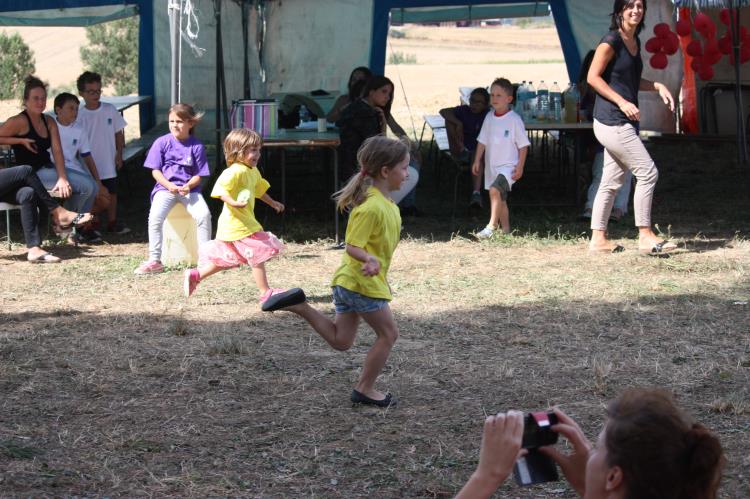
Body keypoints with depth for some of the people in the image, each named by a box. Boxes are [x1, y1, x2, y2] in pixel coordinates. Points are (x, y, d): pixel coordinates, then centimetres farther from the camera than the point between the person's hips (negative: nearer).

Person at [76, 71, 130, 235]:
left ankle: (112, 222, 25)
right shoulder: (80, 115, -8)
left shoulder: (110, 110, -2)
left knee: (111, 192, 11)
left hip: (109, 163, 3)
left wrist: (119, 154, 2)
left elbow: (119, 132, 7)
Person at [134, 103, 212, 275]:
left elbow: (198, 175, 2)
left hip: (189, 189, 0)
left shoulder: (196, 146, 1)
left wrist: (188, 186, -19)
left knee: (203, 214, -26)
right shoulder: (162, 143, 1)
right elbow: (155, 171, 1)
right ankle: (154, 261, -18)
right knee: (155, 216, -26)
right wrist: (170, 186, -15)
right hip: (165, 188, 0)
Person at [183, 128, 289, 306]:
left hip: (246, 223, 10)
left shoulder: (253, 172, 15)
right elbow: (220, 189, -29)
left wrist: (273, 203, 37)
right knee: (257, 256, -4)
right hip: (237, 224, -10)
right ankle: (266, 293, 4)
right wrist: (233, 202, -41)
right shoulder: (235, 171, -18)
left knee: (226, 259, 17)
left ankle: (195, 275, 24)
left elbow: (259, 190, 33)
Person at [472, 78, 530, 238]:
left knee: (495, 190, -27)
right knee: (500, 199, 14)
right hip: (491, 166, 7)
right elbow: (482, 141, 14)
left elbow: (523, 145, -7)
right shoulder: (489, 118, 7)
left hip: (508, 165, -7)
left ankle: (491, 226, -25)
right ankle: (505, 230, 26)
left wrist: (520, 166, -10)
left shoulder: (514, 119, -9)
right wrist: (477, 161, 9)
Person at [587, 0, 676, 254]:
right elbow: (593, 77, -14)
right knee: (647, 172, -10)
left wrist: (658, 86, 8)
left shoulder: (635, 42, 14)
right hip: (612, 121, -9)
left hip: (623, 123, 9)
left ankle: (598, 238, 15)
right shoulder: (611, 41, -12)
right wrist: (622, 102, -19)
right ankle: (645, 236, -6)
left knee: (612, 181, 10)